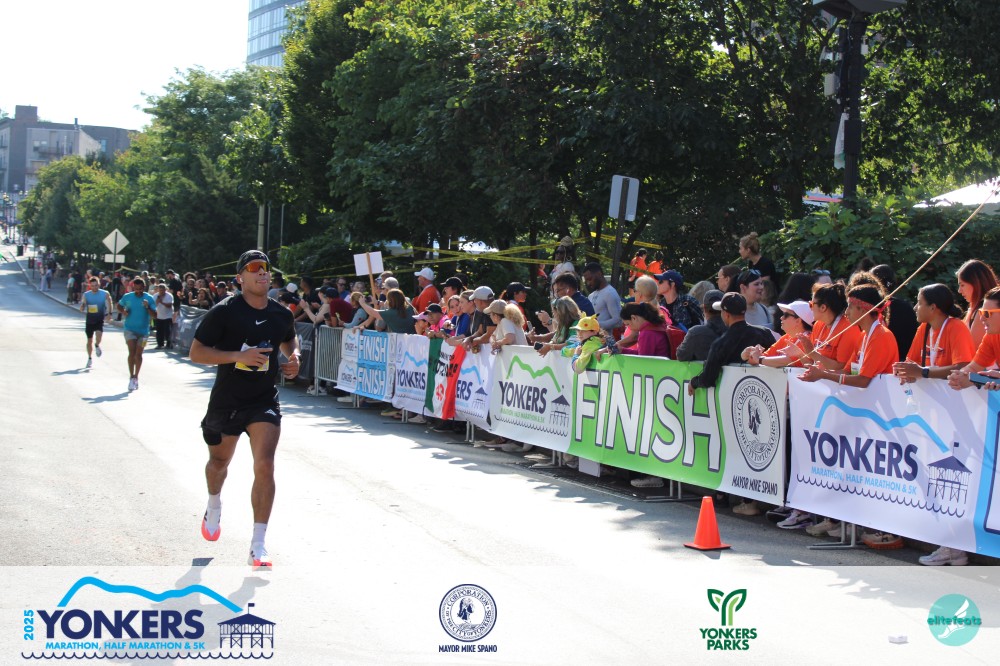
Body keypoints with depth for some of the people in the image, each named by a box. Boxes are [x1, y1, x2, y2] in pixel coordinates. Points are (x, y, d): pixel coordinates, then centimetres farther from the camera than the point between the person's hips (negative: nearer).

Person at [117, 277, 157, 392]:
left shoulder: (149, 298, -5)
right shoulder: (127, 297, -1)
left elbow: (154, 315, -10)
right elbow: (119, 306, 16)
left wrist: (147, 307, -27)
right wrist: (123, 311, -5)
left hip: (143, 330, 1)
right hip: (129, 329, 0)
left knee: (138, 354, 8)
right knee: (132, 352, -14)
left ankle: (136, 377, 25)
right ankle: (131, 377, -11)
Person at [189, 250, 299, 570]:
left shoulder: (282, 314, 0)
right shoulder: (224, 312, -13)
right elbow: (196, 352, -14)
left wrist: (293, 357, 1)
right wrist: (238, 355, -26)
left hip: (264, 402, 1)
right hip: (225, 401, -1)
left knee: (264, 466, -16)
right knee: (219, 463, 20)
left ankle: (258, 546, -10)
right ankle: (214, 506, 55)